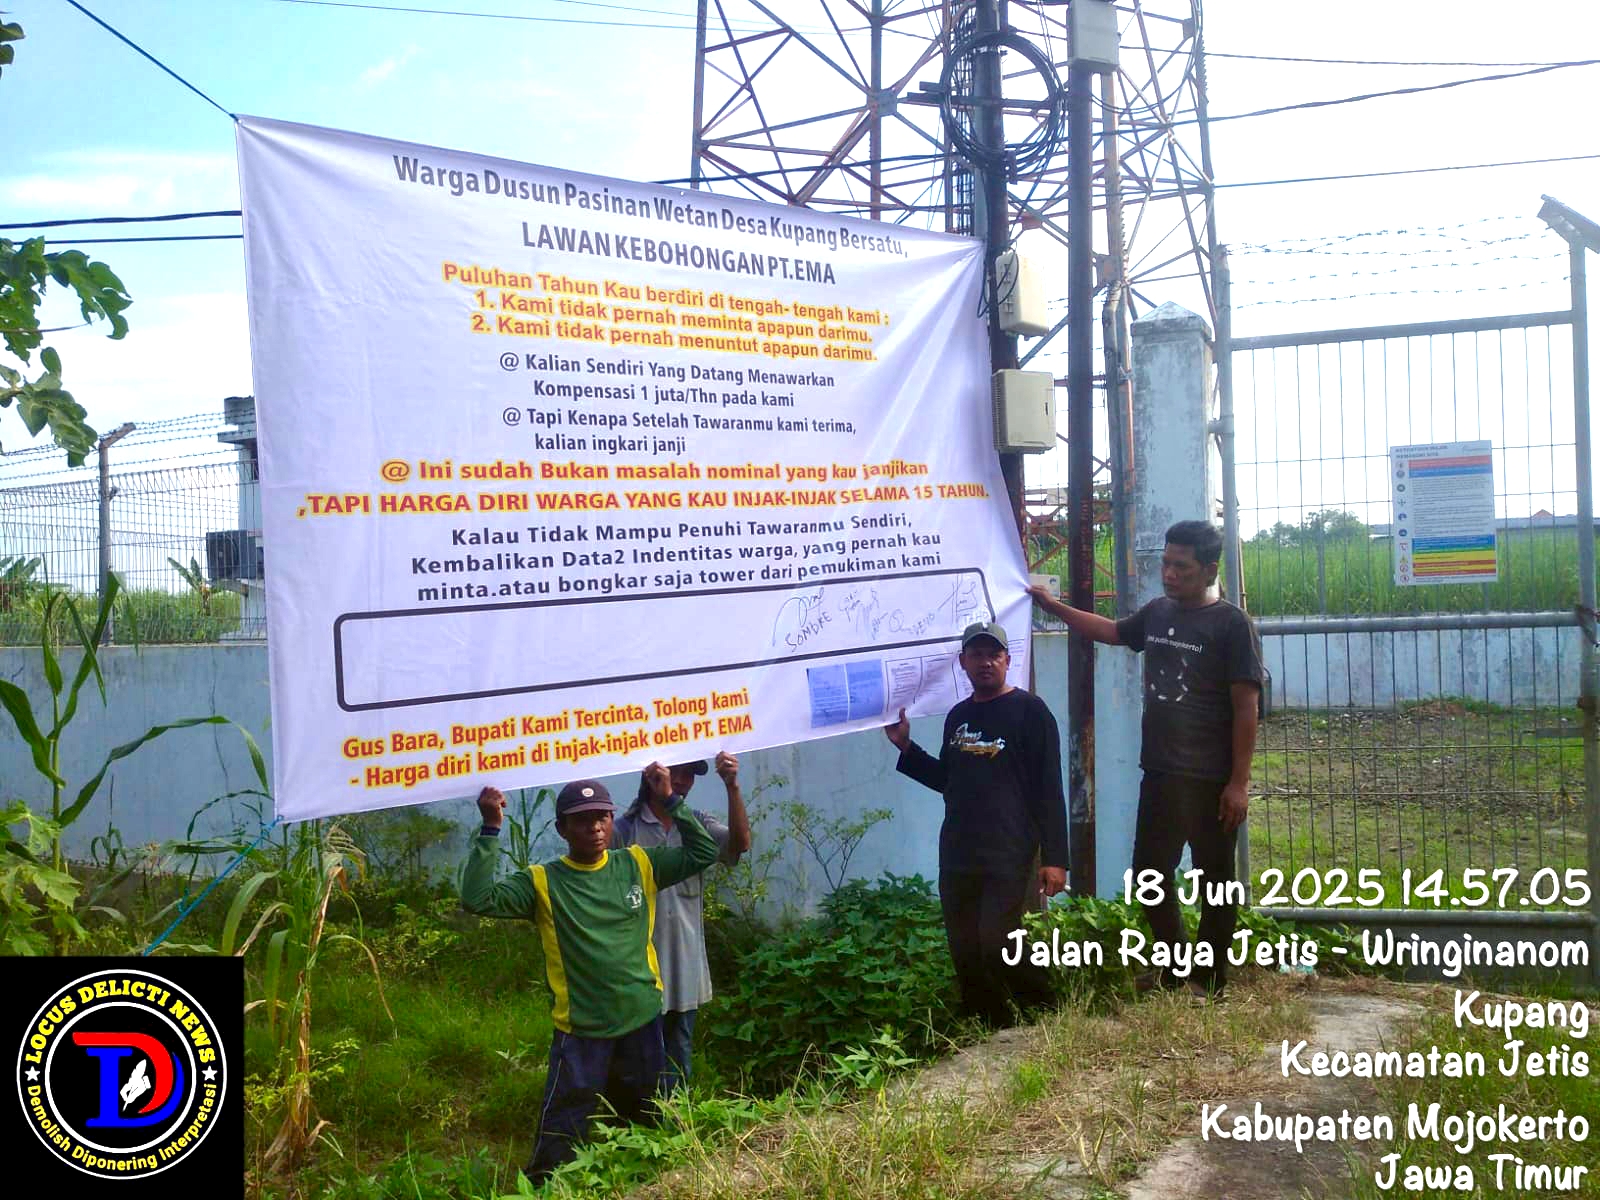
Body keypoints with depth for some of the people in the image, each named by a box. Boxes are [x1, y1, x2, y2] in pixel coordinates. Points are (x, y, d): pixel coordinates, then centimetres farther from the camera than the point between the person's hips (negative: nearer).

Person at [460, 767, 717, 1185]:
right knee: (558, 1143, 2)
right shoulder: (543, 882, -9)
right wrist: (490, 830, -24)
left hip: (642, 1024, 3)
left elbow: (704, 852, 0)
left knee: (648, 1133, 22)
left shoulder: (639, 865, -1)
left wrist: (670, 801, -8)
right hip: (581, 1031, -3)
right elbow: (477, 899, -21)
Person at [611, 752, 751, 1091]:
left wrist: (732, 786, -26)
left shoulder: (697, 824, 3)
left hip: (686, 968, 4)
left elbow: (740, 843, -14)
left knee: (679, 1056, 17)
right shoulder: (624, 830, -9)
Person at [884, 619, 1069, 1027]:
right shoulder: (958, 716, 13)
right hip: (957, 855, 6)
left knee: (997, 944, -14)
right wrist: (906, 747, 14)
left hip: (1009, 855, -6)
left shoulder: (1029, 711, -5)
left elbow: (1049, 790, -9)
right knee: (965, 952, 7)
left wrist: (1054, 858, -14)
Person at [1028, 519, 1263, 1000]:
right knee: (1150, 872, 14)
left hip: (1211, 780, -6)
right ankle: (1174, 966, 32)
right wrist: (1054, 606, 21)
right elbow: (1112, 631, 28)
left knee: (1215, 880, 7)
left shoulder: (1231, 624, -11)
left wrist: (1239, 782, -16)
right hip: (1160, 773, 7)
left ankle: (1207, 979, 22)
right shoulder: (1157, 612, 7)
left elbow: (1246, 707, -13)